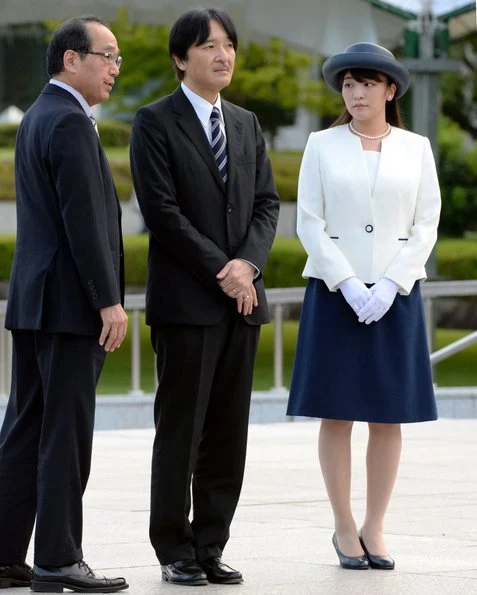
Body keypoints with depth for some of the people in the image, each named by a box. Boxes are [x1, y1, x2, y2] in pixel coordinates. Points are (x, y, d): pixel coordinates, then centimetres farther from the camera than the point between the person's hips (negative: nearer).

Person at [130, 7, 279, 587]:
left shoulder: (246, 124, 16)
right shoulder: (155, 122, -3)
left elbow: (267, 203, 11)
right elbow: (161, 209, -10)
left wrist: (248, 263, -7)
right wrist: (220, 270, -13)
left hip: (242, 298, 6)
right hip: (185, 300, -6)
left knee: (229, 432, 5)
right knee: (180, 430, -2)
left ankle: (211, 547, 10)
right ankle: (175, 552, 4)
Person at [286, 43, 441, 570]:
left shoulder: (415, 149, 6)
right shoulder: (322, 146, 4)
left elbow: (426, 227, 2)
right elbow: (310, 223, -1)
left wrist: (388, 287, -10)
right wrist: (348, 286, -12)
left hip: (395, 295, 1)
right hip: (333, 292, -1)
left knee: (388, 415, 1)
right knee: (337, 412, 0)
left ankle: (374, 529, 8)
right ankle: (344, 527, 7)